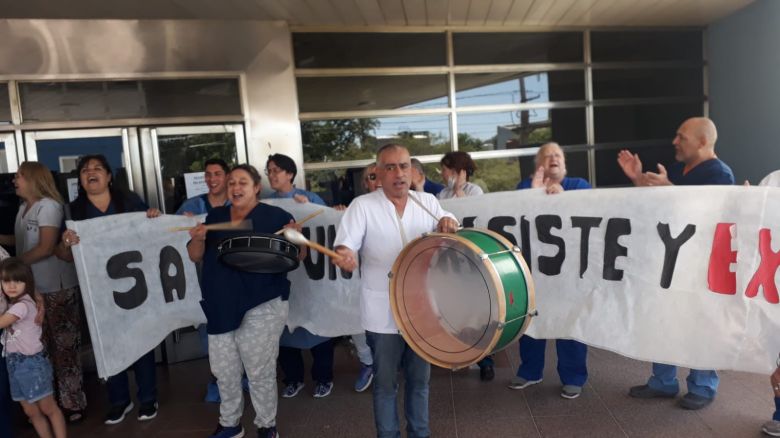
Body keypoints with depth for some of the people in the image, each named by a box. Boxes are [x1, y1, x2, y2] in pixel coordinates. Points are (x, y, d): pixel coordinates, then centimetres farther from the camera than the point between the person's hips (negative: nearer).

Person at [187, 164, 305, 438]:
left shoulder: (275, 216, -5)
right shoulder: (215, 217, 10)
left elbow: (299, 256, -3)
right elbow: (195, 257, 11)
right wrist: (198, 238, -11)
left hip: (261, 307, -5)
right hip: (221, 307, 5)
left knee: (260, 372, 6)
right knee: (224, 371, 17)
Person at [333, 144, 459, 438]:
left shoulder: (428, 202, 2)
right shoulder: (363, 205, -8)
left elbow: (448, 238, 6)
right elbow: (345, 246, -16)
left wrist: (447, 224, -17)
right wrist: (344, 256, -41)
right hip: (383, 314, -3)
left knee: (420, 378, 20)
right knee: (385, 382, 12)